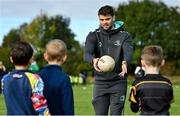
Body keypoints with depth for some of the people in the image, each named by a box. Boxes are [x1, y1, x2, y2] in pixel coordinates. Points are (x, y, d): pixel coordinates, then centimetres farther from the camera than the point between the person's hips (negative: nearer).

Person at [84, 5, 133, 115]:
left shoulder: (124, 35, 1)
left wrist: (125, 62, -42)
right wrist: (93, 60, -39)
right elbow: (87, 53, -14)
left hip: (118, 82, -2)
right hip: (100, 82, 2)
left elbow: (129, 52, -17)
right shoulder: (93, 36, 3)